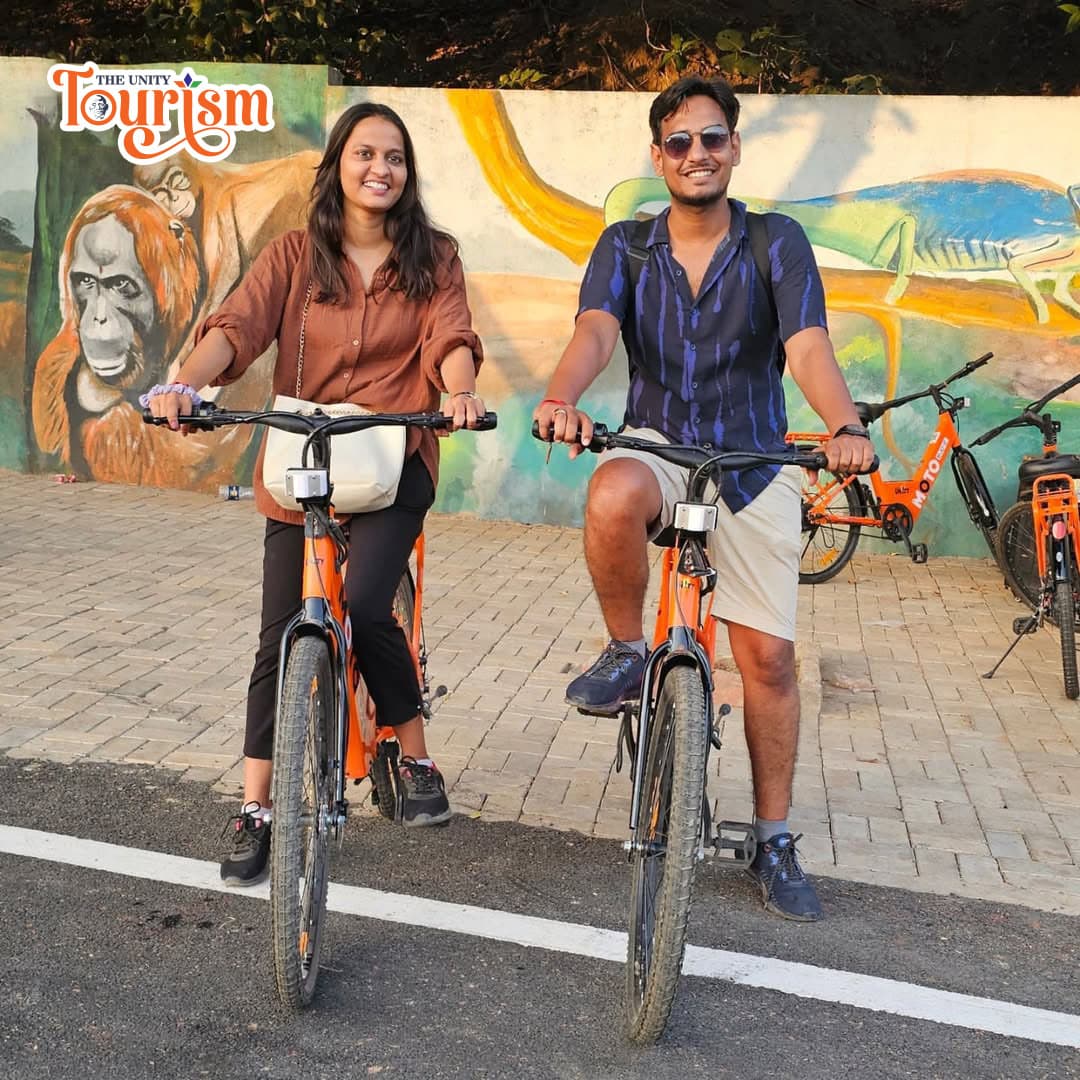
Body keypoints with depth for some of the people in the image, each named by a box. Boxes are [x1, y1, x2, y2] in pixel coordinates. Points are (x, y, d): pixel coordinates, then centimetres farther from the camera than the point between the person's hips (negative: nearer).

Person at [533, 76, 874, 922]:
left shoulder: (778, 243, -5)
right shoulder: (626, 246, 0)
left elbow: (808, 348, -20)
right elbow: (595, 329, -19)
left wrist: (845, 426, -42)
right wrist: (561, 399, -42)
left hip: (753, 462, 0)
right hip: (657, 446, 0)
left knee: (769, 656, -2)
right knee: (612, 498, -37)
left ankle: (775, 842, 15)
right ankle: (628, 654, -10)